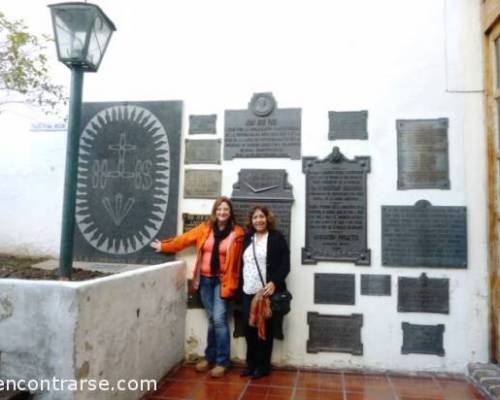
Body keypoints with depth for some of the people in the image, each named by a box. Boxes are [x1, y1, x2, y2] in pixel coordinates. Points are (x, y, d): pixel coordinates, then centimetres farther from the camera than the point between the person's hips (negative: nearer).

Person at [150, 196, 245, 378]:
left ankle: (222, 361, 8)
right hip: (205, 280, 4)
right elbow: (184, 239, 12)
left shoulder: (237, 233, -6)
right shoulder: (205, 228, 5)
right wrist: (164, 246, 16)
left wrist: (231, 283, -11)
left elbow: (236, 260, -8)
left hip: (222, 281, -3)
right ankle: (210, 357, 26)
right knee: (212, 319, 13)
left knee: (219, 319, -6)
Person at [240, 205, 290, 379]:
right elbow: (242, 263, 16)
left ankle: (263, 365, 21)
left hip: (267, 291, -5)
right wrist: (240, 285, 9)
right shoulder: (248, 238, 12)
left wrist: (274, 282, -20)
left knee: (264, 328, 6)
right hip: (248, 292, 5)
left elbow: (285, 264, -9)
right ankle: (251, 363, 26)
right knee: (248, 327, 9)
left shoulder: (277, 238, -4)